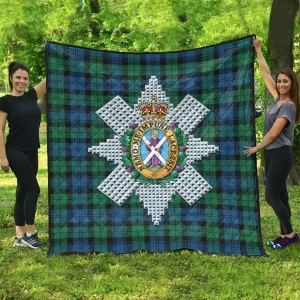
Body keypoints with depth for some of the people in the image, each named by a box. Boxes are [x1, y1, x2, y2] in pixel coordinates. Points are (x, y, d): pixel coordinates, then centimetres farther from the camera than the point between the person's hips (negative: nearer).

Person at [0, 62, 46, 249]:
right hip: (15, 152, -6)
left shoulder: (31, 96, 8)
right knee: (33, 189, -9)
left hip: (31, 152, 6)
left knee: (23, 191, 9)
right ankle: (29, 233, 3)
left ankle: (20, 236, 16)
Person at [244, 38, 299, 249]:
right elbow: (265, 75, 15)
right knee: (279, 195, 9)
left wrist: (256, 148, -5)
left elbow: (273, 133, -17)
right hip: (271, 154, 8)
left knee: (271, 196, -8)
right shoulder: (279, 99, 8)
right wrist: (258, 51, 17)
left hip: (281, 155, -8)